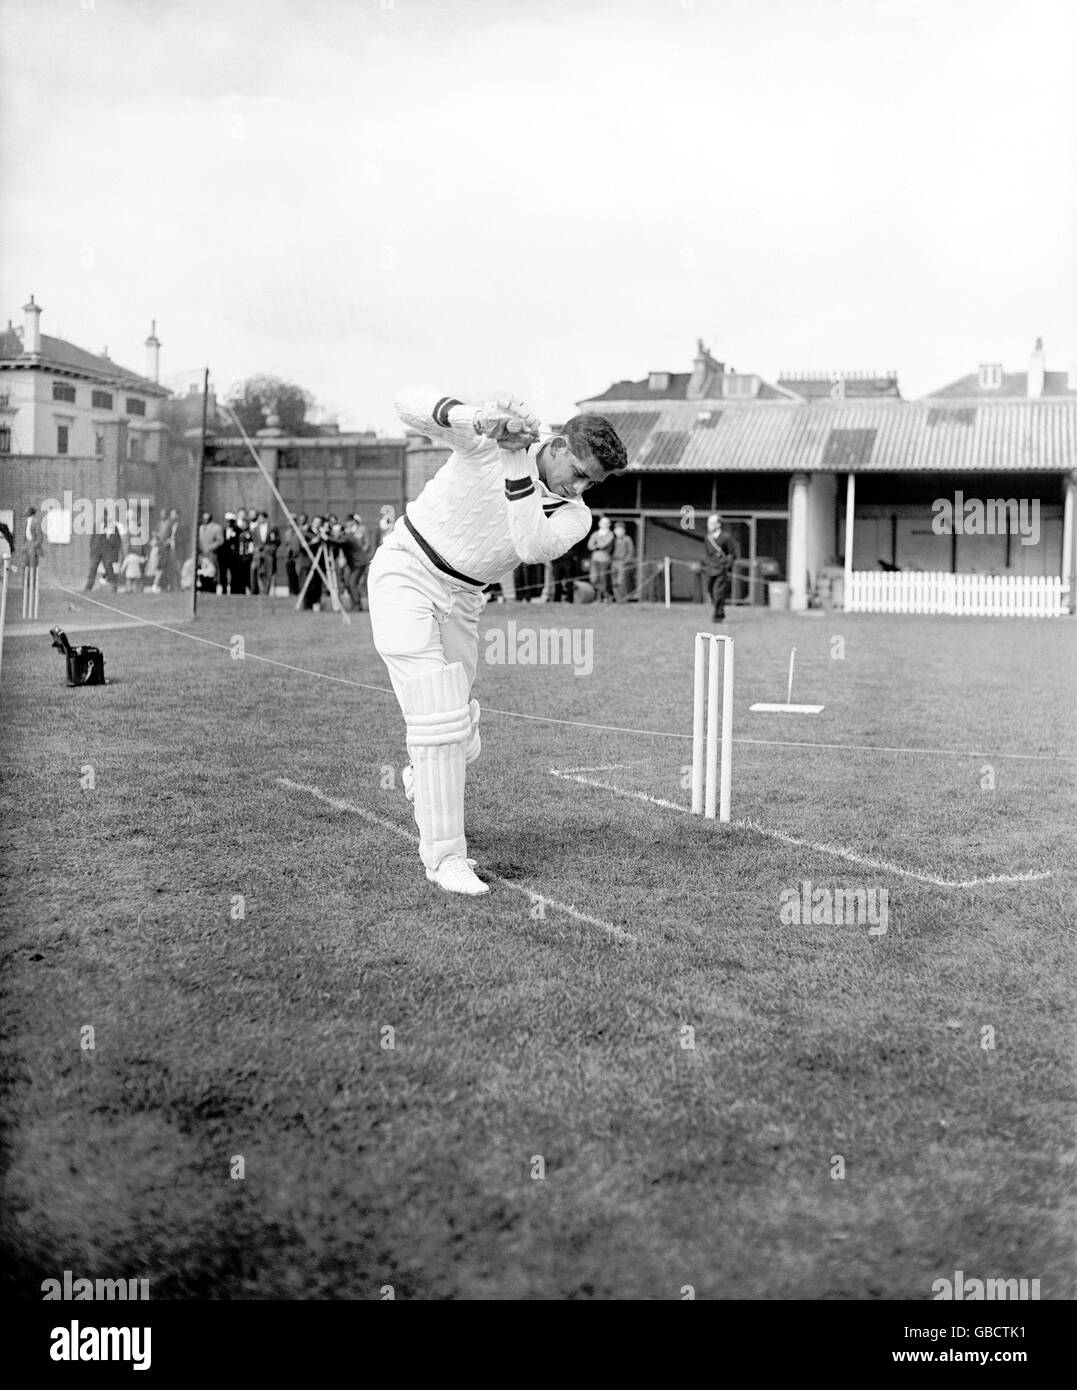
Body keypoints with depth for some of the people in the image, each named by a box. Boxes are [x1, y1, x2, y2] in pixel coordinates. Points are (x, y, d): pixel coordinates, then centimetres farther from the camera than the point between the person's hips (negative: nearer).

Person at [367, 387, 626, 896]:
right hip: (405, 572, -5)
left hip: (460, 601, 5)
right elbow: (409, 403, -25)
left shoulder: (574, 515, -7)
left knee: (460, 740, 6)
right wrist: (475, 418, -42)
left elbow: (532, 547, -28)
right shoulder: (492, 438, -16)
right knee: (439, 719, -15)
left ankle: (421, 783, 42)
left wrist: (517, 466, -33)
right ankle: (445, 857, -6)